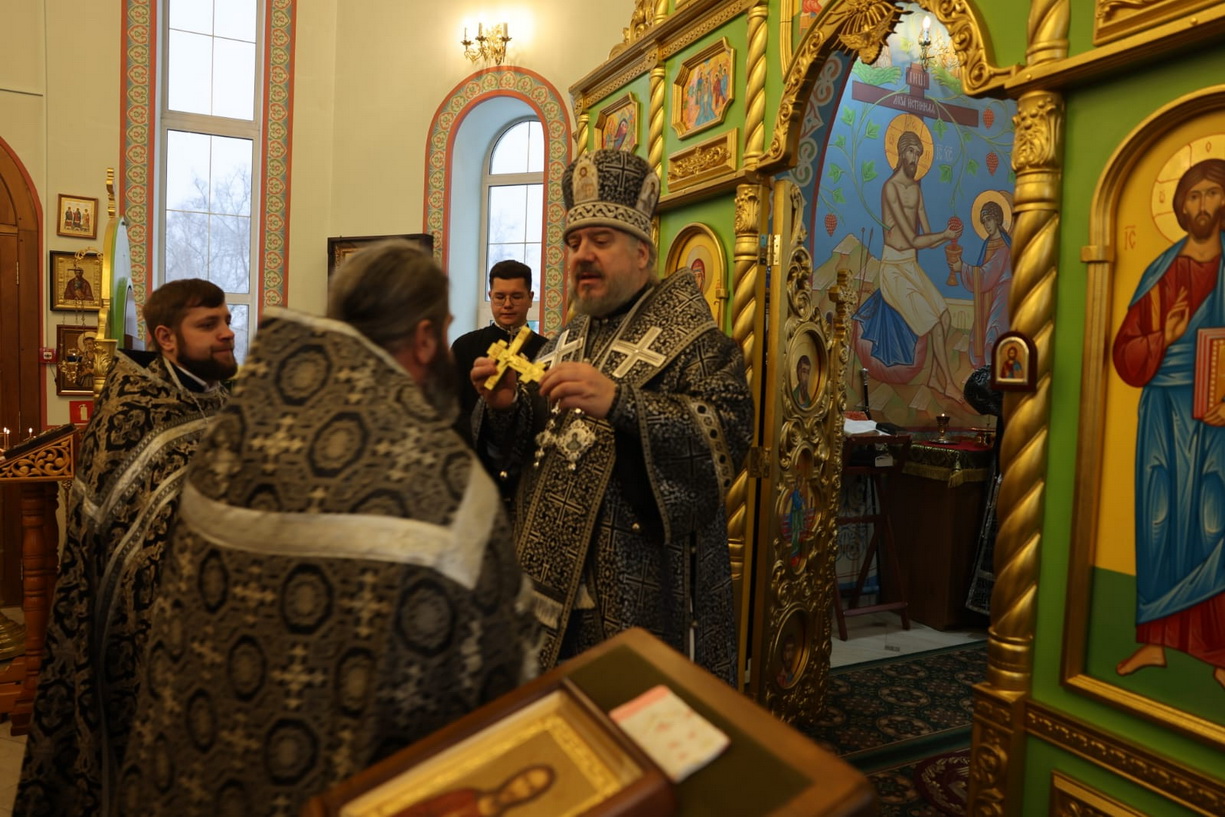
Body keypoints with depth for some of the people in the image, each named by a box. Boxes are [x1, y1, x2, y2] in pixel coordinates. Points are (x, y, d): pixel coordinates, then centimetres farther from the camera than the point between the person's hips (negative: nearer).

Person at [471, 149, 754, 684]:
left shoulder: (684, 328, -8)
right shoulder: (570, 339, 13)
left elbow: (730, 434, -23)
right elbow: (540, 445, 15)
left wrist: (619, 403, -32)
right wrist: (507, 407, -6)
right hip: (555, 576, 7)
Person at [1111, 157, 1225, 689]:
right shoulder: (1160, 272, 7)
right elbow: (1124, 351, 4)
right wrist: (1164, 337, -15)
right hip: (1164, 415, 1)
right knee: (1160, 522, 5)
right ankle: (1154, 640, 13)